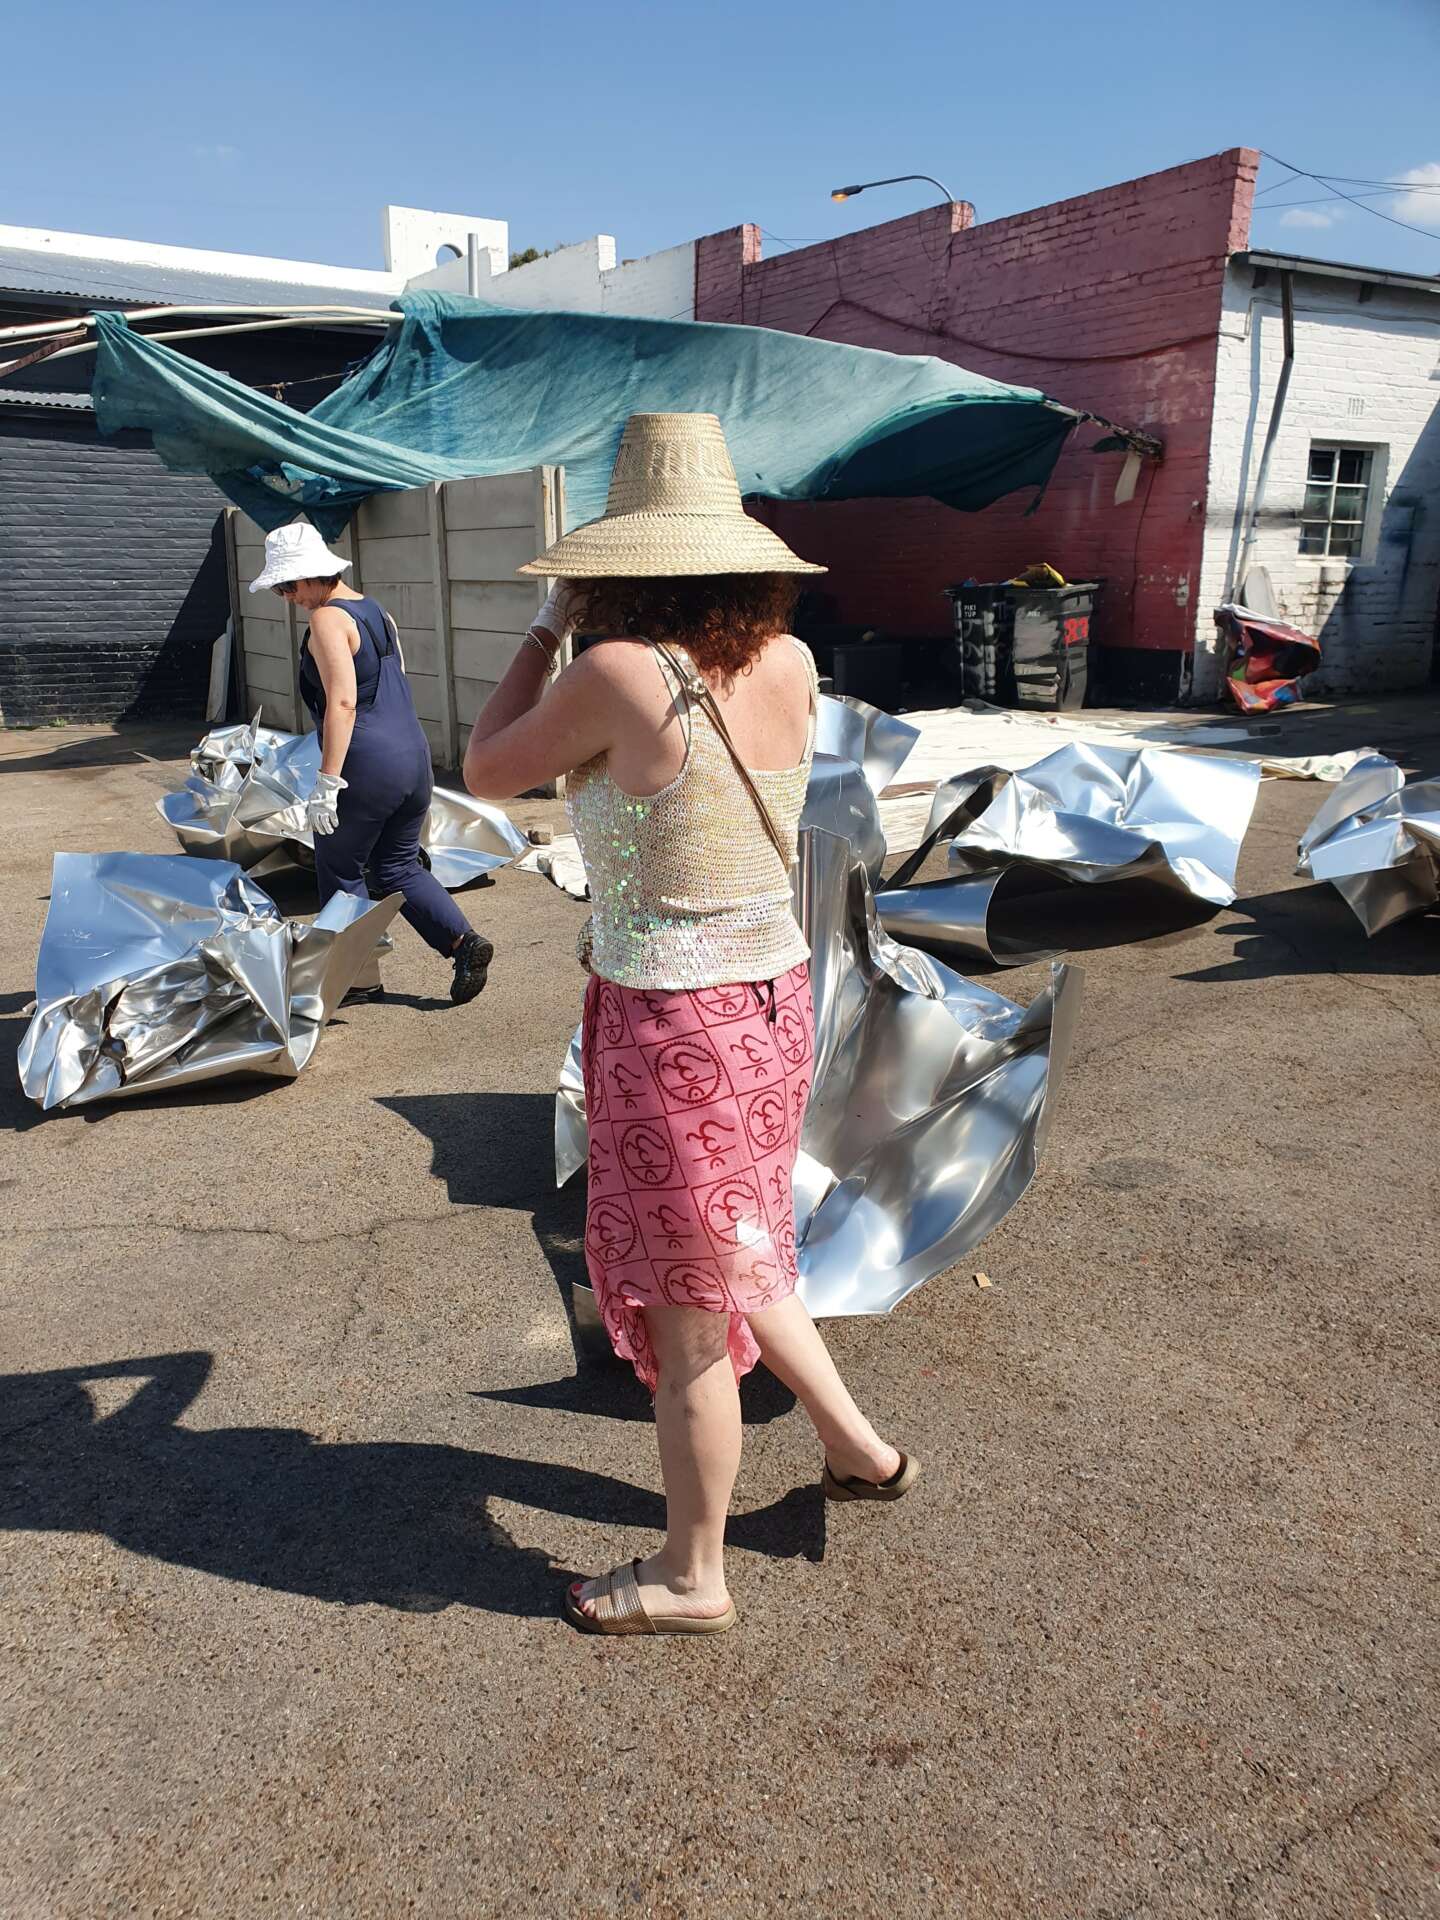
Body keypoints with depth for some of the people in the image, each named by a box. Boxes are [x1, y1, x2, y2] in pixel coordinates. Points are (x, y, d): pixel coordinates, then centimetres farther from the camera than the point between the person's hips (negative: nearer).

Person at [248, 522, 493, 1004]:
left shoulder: (328, 619, -12)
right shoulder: (376, 611, 14)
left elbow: (342, 702, -22)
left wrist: (327, 783, -22)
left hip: (368, 765, -8)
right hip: (415, 756, 8)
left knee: (340, 872, 10)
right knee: (399, 865, 19)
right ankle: (464, 941, 5)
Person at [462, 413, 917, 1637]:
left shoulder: (622, 673, -20)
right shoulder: (788, 665, -1)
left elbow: (486, 771, -3)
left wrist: (552, 627, 5)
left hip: (670, 1028, -7)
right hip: (770, 999, 7)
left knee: (686, 1309, 10)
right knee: (727, 1257, 29)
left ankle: (692, 1575, 33)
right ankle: (857, 1449, 44)